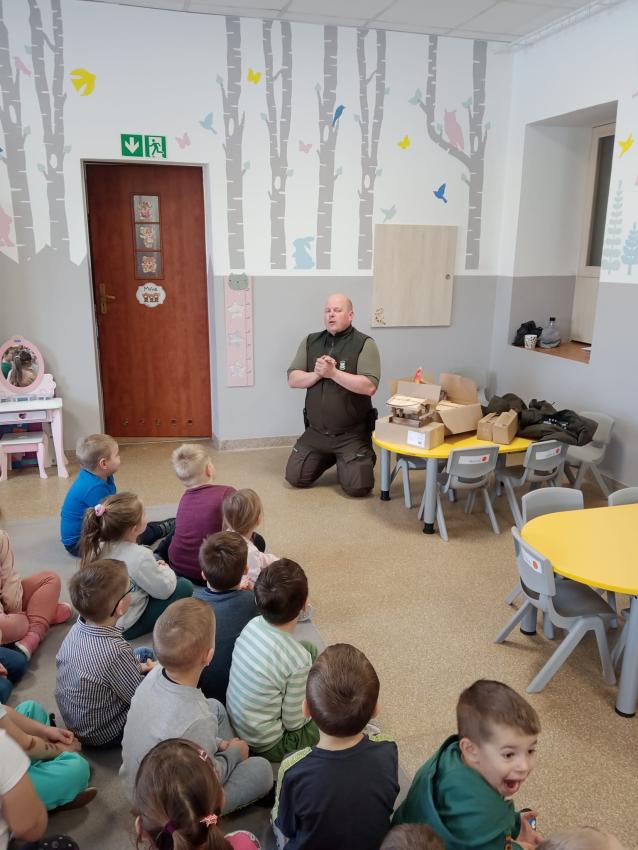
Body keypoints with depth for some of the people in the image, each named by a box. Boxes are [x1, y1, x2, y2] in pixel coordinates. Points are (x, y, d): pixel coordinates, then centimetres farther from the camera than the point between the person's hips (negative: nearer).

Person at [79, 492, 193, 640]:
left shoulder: (98, 546, -9)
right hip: (124, 627, -7)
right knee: (185, 587, -3)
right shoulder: (140, 556, -30)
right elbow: (164, 590, -15)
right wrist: (165, 570, 3)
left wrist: (153, 567, 5)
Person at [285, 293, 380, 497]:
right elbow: (293, 380, 0)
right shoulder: (310, 342, 4)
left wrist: (333, 373, -24)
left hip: (352, 434, -4)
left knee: (357, 487, -11)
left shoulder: (365, 344, -10)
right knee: (295, 478, 3)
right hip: (316, 431, 4)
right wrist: (316, 374, -18)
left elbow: (369, 387, -21)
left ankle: (364, 458, 24)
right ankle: (329, 457, 30)